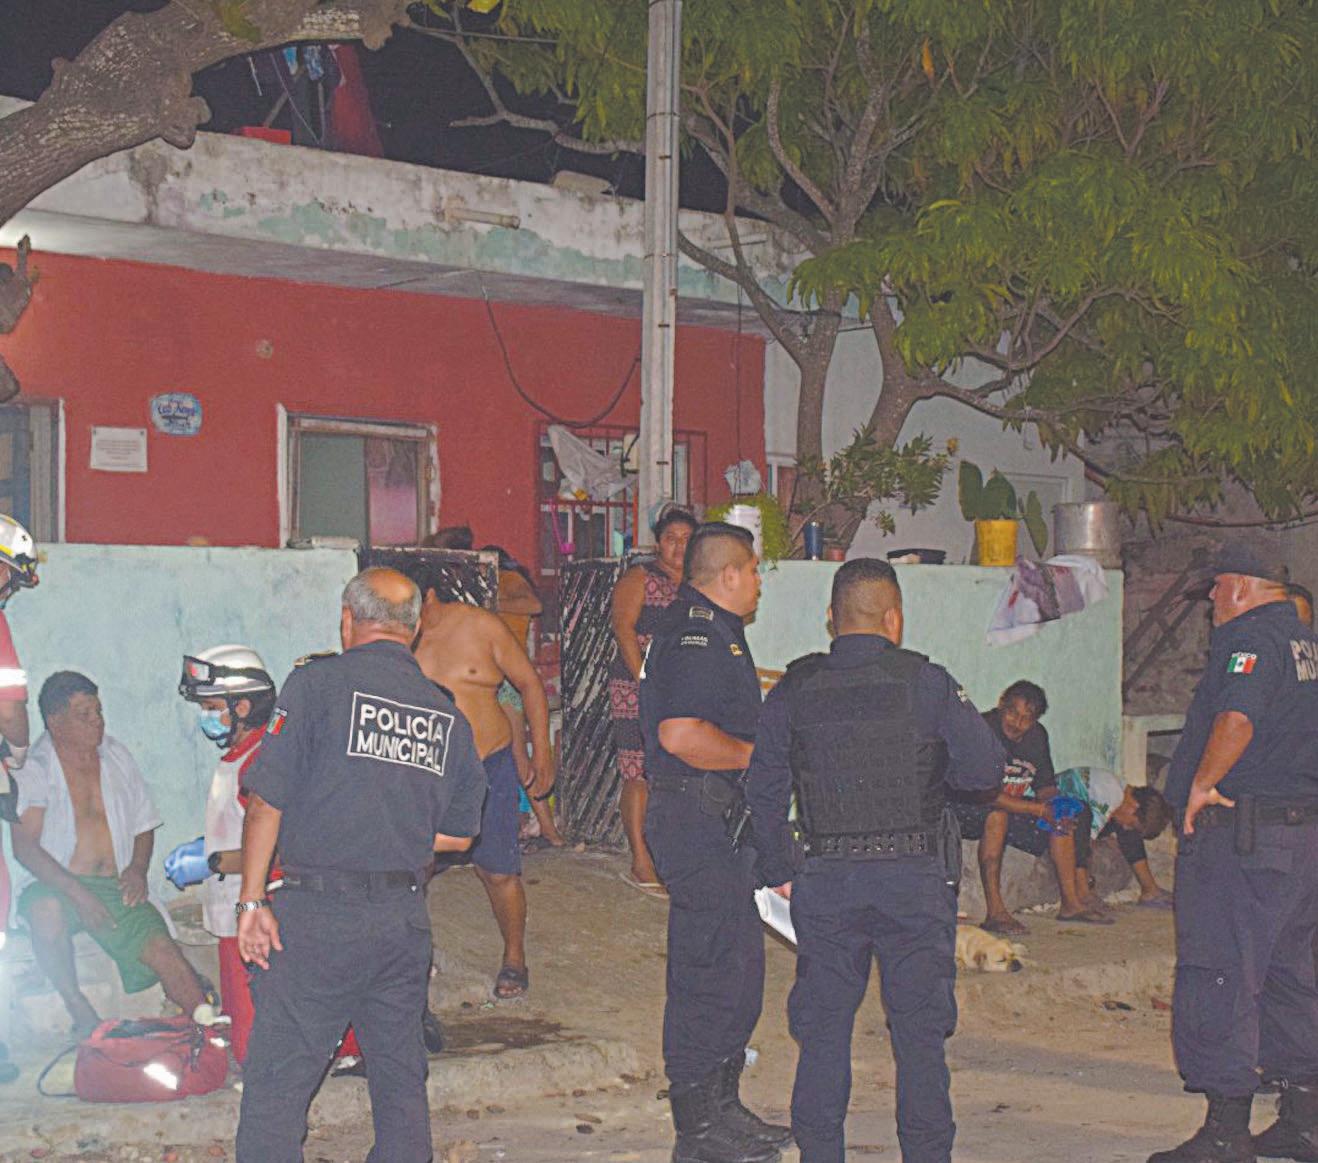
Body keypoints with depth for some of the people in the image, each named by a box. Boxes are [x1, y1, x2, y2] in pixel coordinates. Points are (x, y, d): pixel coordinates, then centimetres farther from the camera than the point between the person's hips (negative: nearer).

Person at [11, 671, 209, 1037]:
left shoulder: (117, 757, 14)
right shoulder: (34, 768, -1)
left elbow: (144, 826, 23)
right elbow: (24, 846, -10)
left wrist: (137, 869, 1)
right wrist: (77, 893, -23)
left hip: (115, 888, 3)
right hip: (58, 886, -3)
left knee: (167, 954, -22)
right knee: (46, 911, -39)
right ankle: (79, 1010, -22)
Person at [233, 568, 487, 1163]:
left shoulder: (318, 683, -4)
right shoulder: (447, 713, 10)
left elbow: (267, 800, -8)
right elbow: (458, 834, 15)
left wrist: (252, 901, -3)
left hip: (319, 914, -5)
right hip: (406, 920, 5)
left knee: (276, 1083, 0)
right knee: (401, 1079, 16)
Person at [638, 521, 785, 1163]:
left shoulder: (712, 630, 19)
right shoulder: (697, 635, -16)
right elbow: (681, 735, -26)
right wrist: (757, 755, -15)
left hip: (718, 821, 11)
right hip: (697, 816, -11)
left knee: (739, 965, 16)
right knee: (710, 971, -7)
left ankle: (724, 1111, 25)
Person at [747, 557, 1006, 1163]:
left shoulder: (793, 691, 2)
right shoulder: (925, 682, -5)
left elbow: (763, 789, 5)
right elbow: (986, 770, -3)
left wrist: (780, 873, 14)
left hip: (826, 881, 2)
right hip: (915, 880, -2)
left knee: (823, 1027, 10)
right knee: (920, 1029, 7)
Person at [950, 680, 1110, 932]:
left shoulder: (1037, 735, 1)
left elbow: (1045, 786, 9)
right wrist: (1039, 810, -30)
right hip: (965, 808, -8)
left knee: (1062, 816, -1)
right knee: (998, 816, -37)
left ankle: (1070, 902, 4)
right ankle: (994, 912, -35)